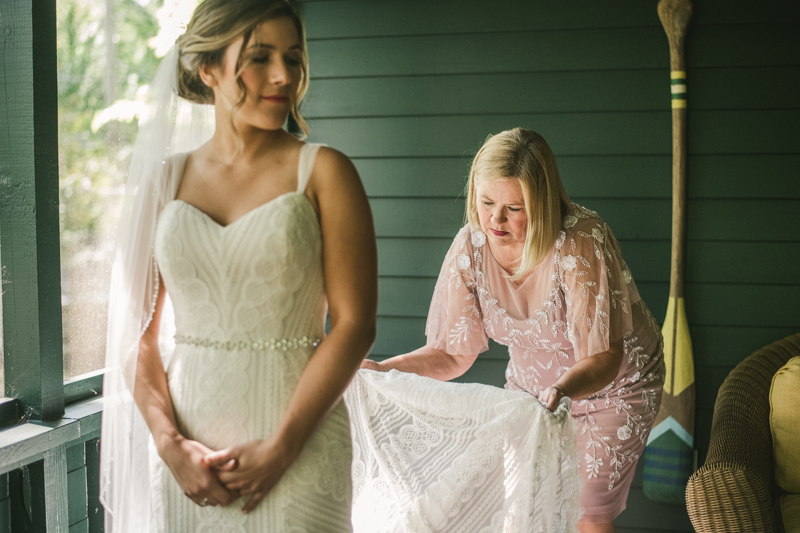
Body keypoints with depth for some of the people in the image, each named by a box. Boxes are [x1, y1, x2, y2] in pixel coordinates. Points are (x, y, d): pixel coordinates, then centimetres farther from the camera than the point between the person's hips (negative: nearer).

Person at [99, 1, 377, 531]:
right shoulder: (162, 180, 5)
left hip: (296, 446, -2)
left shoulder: (323, 172, -3)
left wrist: (280, 449, -13)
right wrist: (170, 443, -8)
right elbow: (135, 330, 5)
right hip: (185, 435, 3)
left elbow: (355, 323, -8)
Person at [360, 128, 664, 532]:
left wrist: (562, 390, -53)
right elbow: (452, 353, -13)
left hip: (613, 386, -4)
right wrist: (381, 370, -28)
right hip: (531, 386, 4)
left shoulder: (581, 243, -31)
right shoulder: (470, 247, -18)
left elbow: (602, 356, -32)